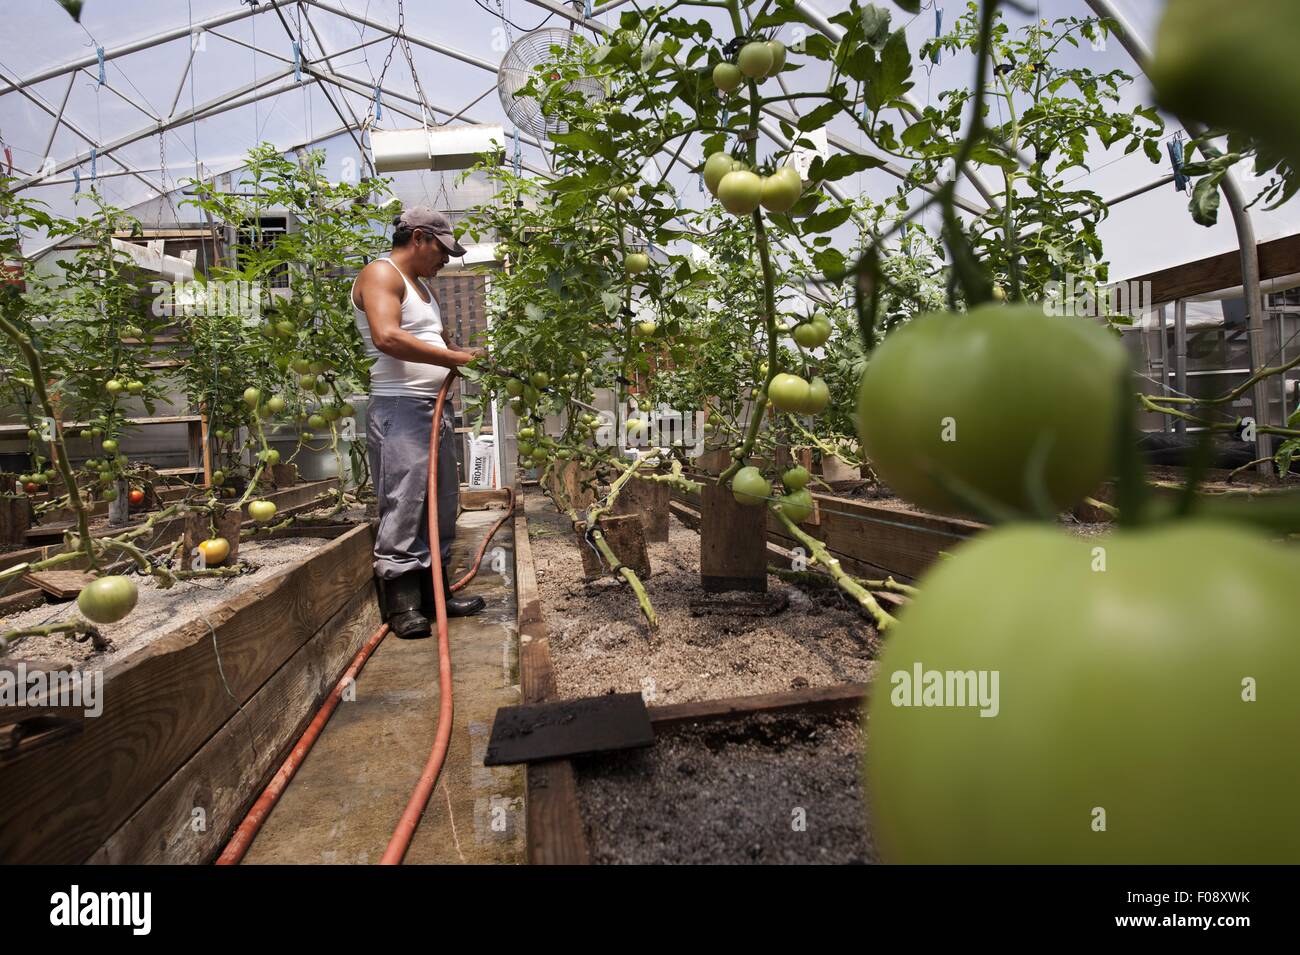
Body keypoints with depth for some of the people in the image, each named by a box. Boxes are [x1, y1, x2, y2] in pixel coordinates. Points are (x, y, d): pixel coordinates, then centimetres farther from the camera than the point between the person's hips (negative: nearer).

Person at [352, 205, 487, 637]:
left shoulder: (420, 285, 25)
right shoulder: (380, 274, -5)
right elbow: (386, 337, -22)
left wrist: (469, 354, 15)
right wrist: (455, 358, -19)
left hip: (436, 407, 10)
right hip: (400, 408, -10)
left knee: (442, 503, 10)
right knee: (404, 506, -7)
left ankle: (435, 589, 19)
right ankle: (402, 602, 1)